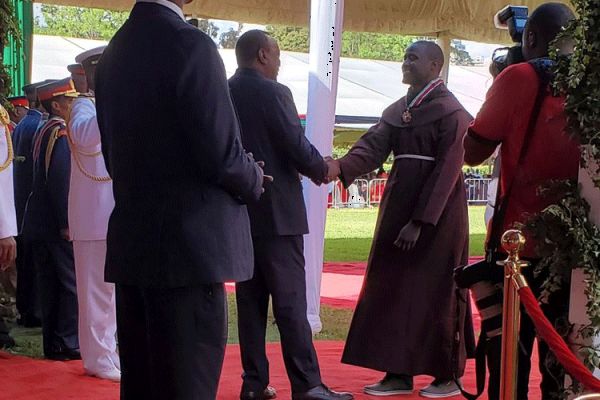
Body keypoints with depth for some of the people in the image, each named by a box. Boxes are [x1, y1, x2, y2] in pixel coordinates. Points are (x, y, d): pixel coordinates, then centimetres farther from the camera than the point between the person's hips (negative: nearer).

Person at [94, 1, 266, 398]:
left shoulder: (113, 53, 10)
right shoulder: (190, 45, -14)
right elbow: (220, 152, -16)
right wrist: (253, 180, 3)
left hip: (131, 244, 8)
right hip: (189, 246, -8)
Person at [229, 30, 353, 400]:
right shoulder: (273, 93, -12)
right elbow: (298, 147, -13)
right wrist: (322, 170, 4)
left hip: (238, 211, 7)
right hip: (276, 212, -7)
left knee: (250, 300, 9)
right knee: (290, 300, -5)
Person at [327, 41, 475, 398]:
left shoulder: (451, 111, -9)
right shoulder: (397, 110, 12)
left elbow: (446, 171, -15)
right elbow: (373, 147, -2)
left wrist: (420, 222, -20)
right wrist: (341, 167, -23)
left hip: (438, 211, -7)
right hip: (399, 206, 7)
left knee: (436, 291, -1)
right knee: (394, 288, 6)